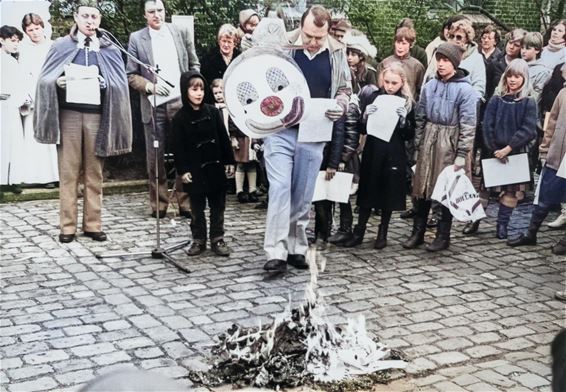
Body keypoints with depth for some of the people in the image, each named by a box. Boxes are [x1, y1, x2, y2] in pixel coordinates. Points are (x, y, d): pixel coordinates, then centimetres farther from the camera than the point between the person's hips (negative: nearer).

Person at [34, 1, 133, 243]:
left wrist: (105, 84, -15)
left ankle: (93, 224, 11)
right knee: (68, 171, 0)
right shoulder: (61, 46, 8)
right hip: (69, 114, -1)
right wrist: (57, 83, -16)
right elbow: (45, 78, 5)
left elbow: (120, 84, 5)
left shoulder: (109, 50, 10)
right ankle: (68, 226, 5)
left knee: (94, 173, 5)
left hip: (97, 115, 1)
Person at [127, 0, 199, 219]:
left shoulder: (181, 33, 8)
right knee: (155, 158, 3)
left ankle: (186, 204, 7)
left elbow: (194, 64, 15)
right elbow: (131, 75, 3)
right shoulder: (136, 39, 3)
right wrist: (150, 86, -12)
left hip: (182, 103, 1)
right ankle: (158, 206, 13)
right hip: (154, 106, -1)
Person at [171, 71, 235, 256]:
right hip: (194, 169, -2)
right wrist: (182, 170, -11)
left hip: (215, 166, 2)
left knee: (218, 205, 7)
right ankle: (198, 240, 18)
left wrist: (229, 161, 3)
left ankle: (217, 239, 17)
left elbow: (223, 138, 5)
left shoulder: (213, 112, 2)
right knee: (197, 208, 8)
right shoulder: (180, 117, -5)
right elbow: (178, 147, -6)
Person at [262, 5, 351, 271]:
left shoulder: (336, 52, 1)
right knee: (280, 188, -11)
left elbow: (344, 89, 13)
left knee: (303, 196, 8)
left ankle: (296, 248, 21)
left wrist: (340, 106, -8)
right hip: (280, 130, -2)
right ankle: (276, 252, -8)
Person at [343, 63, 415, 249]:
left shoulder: (406, 102, 0)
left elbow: (410, 135, 1)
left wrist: (404, 120, -16)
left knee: (389, 193, 6)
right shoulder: (371, 96, 0)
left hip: (394, 155, 0)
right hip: (372, 152, 0)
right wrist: (366, 115, -16)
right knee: (367, 191, 4)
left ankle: (382, 234, 21)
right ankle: (359, 232, 15)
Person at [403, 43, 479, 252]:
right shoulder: (430, 86, 5)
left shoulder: (465, 89, -9)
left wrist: (462, 154, -12)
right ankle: (417, 232, 19)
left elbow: (468, 124, -10)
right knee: (422, 187, 7)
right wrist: (418, 144, 9)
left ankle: (443, 235, 17)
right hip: (428, 140, 4)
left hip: (450, 142, -4)